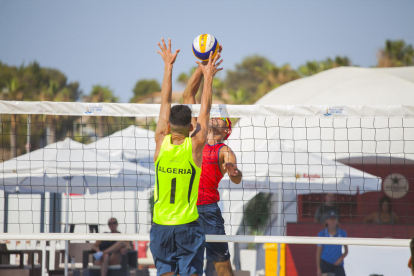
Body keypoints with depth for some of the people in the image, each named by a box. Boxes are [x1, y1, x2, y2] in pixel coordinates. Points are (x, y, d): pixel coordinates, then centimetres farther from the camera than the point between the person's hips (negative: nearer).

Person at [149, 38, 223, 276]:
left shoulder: (161, 142, -4)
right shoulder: (195, 146, -9)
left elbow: (165, 102, 5)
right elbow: (205, 110, 3)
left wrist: (168, 66, 13)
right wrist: (208, 76, 13)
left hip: (160, 227, 2)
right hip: (188, 227, -2)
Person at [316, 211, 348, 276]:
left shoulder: (342, 233, 4)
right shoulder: (322, 234, 1)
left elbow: (346, 251, 12)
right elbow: (318, 252, 4)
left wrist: (341, 258, -9)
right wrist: (318, 268, 0)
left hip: (338, 264, 1)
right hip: (325, 263, -1)